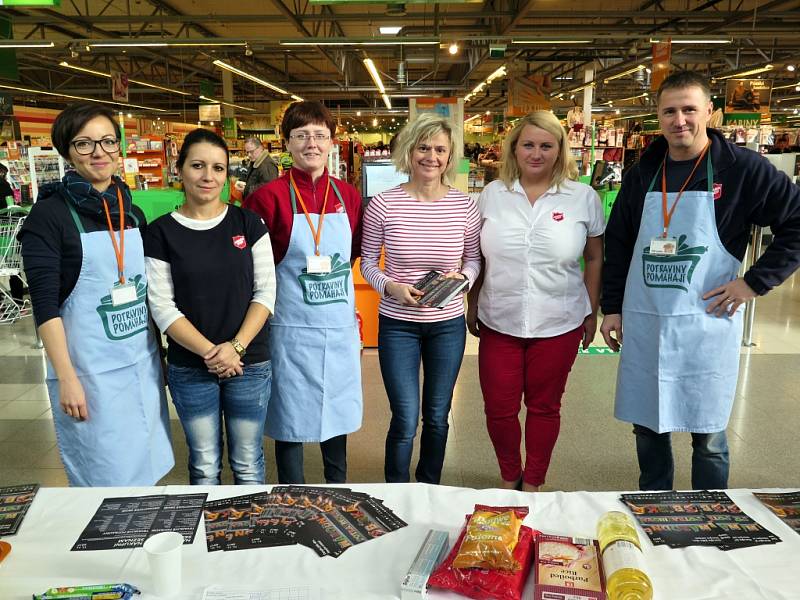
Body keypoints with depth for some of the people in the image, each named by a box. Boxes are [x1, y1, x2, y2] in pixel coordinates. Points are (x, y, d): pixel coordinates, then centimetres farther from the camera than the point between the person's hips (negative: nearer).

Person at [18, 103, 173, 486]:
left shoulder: (133, 213, 9)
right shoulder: (49, 215, -7)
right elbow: (45, 304, -12)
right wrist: (66, 379, -16)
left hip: (143, 362, 5)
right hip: (90, 370, -5)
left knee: (145, 472, 14)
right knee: (105, 483, 6)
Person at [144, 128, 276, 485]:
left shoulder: (248, 223, 1)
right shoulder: (161, 232, -1)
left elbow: (265, 291, -3)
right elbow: (162, 306, -5)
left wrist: (236, 346, -14)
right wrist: (209, 351, -15)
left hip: (249, 365, 0)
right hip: (189, 370, 0)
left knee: (248, 465, 12)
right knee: (204, 467, 13)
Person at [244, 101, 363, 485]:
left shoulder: (348, 196, 4)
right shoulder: (269, 197, -9)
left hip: (340, 327, 4)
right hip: (293, 329, -4)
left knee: (338, 413, 17)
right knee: (291, 421, 8)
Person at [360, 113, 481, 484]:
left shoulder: (464, 206, -4)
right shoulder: (383, 205, -9)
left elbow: (474, 258, 9)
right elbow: (367, 262, 0)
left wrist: (463, 277, -12)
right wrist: (391, 287, -18)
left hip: (448, 324, 2)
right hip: (398, 324, -2)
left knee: (437, 417, 17)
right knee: (405, 422, 1)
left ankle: (430, 489, 40)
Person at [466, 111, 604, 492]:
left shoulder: (583, 197, -1)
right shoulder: (492, 194, 2)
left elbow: (594, 259, 6)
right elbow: (475, 256, 10)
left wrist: (591, 314, 7)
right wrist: (472, 304, 10)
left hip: (558, 324, -1)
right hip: (498, 322, 1)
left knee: (544, 407, 13)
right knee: (498, 409, 7)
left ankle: (532, 483, 35)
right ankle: (508, 477, 34)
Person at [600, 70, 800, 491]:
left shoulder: (742, 169, -5)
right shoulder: (642, 174, 8)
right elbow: (617, 245, 13)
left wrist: (756, 282, -9)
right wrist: (611, 307, 9)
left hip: (706, 325, -4)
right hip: (642, 325, 4)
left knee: (708, 433, 8)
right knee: (647, 427, 14)